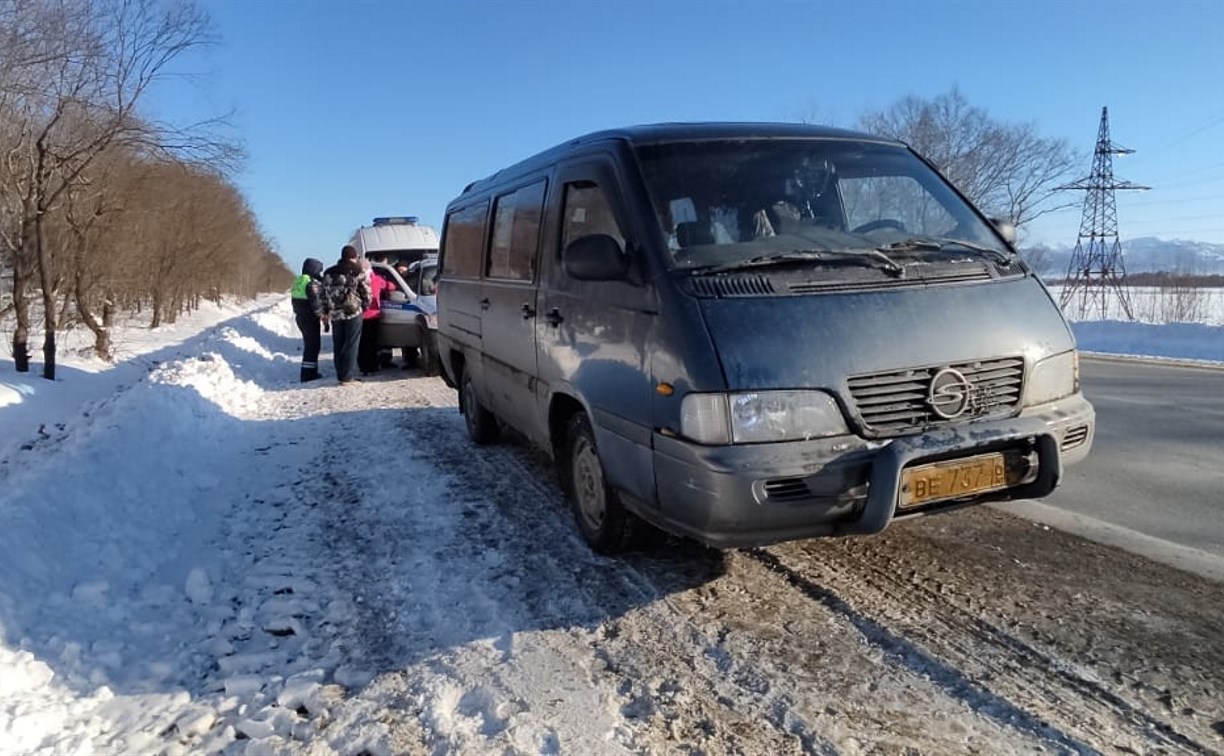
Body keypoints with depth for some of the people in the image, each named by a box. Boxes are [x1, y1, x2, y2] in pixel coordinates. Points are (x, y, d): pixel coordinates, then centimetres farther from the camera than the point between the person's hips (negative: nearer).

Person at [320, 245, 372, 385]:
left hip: (335, 314, 4)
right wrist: (364, 306, 14)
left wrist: (327, 311, 15)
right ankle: (348, 377, -5)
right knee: (351, 345, -2)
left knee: (338, 346, 10)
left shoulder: (329, 273, 9)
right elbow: (366, 293, -2)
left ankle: (341, 376, 12)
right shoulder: (359, 272, -2)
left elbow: (325, 294, 8)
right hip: (354, 312, -4)